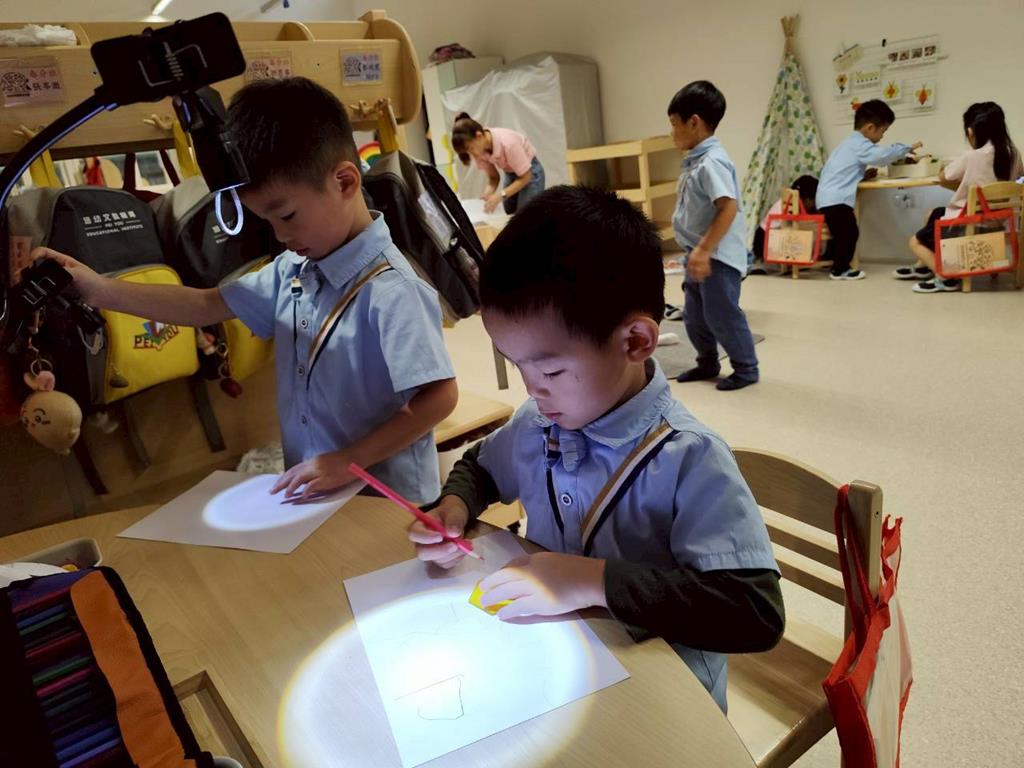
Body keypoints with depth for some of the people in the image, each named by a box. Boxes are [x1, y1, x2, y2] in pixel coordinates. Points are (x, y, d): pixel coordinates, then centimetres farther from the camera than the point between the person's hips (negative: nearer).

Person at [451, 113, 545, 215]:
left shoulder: (507, 143, -39)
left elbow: (525, 176, -29)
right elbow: (493, 177, -5)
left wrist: (500, 195, -38)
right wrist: (487, 195, -28)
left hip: (530, 172, -7)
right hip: (510, 174, 7)